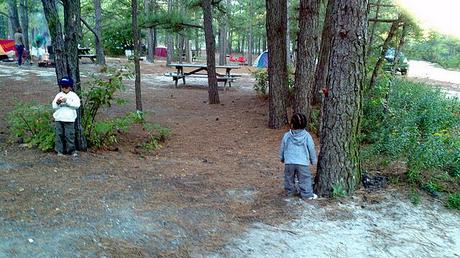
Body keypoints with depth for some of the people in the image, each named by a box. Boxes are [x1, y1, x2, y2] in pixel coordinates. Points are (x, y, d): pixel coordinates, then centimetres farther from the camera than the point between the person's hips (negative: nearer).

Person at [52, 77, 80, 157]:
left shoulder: (73, 95, 4)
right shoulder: (58, 95, 10)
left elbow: (77, 105, -11)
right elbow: (54, 107, 7)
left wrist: (67, 101, -18)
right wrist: (57, 103, -14)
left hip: (69, 119, -3)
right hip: (59, 119, 3)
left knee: (70, 135, -3)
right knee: (59, 135, 5)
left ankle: (71, 150, 6)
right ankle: (60, 150, 13)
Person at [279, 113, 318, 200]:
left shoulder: (286, 136, -3)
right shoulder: (307, 136, -6)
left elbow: (282, 148, 9)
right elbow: (311, 149, 2)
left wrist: (282, 158, 26)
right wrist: (313, 160, 17)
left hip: (289, 162, 2)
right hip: (302, 163, -2)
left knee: (289, 178, 19)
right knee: (305, 179, 7)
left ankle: (290, 191, 31)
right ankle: (307, 194, 11)